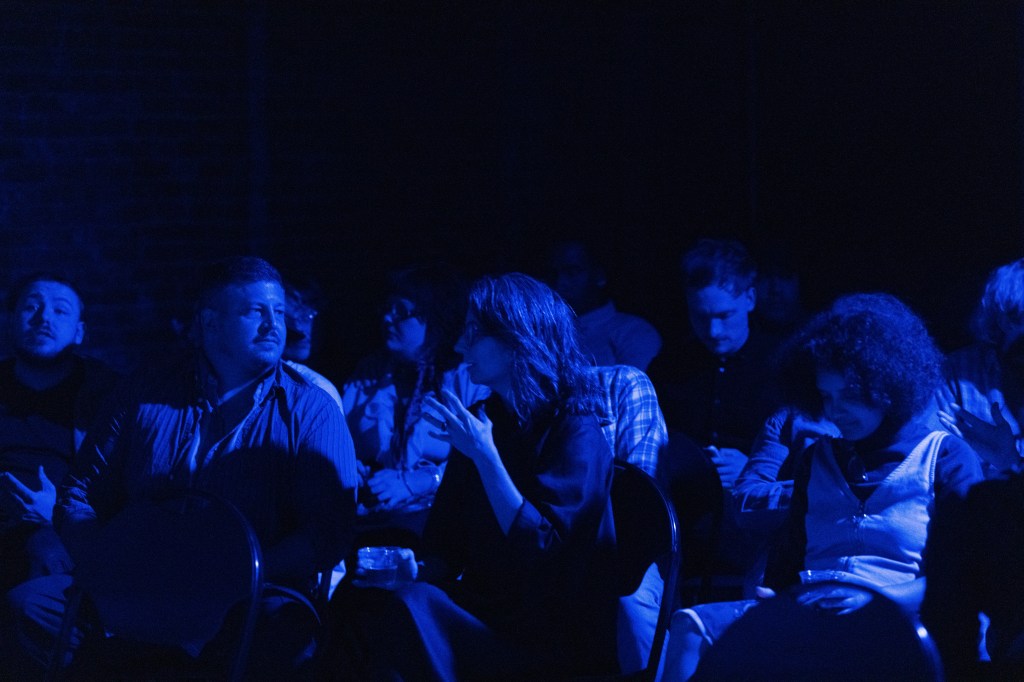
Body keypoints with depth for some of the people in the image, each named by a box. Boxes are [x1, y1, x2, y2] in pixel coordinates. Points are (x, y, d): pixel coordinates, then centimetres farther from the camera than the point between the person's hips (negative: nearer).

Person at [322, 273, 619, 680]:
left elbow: (540, 545, -18)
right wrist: (415, 567, -7)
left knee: (406, 609, -28)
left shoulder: (575, 433, -8)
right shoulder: (483, 422, 12)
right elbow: (447, 547, 15)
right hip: (487, 612, 6)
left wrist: (484, 454, -20)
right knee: (354, 606, -19)